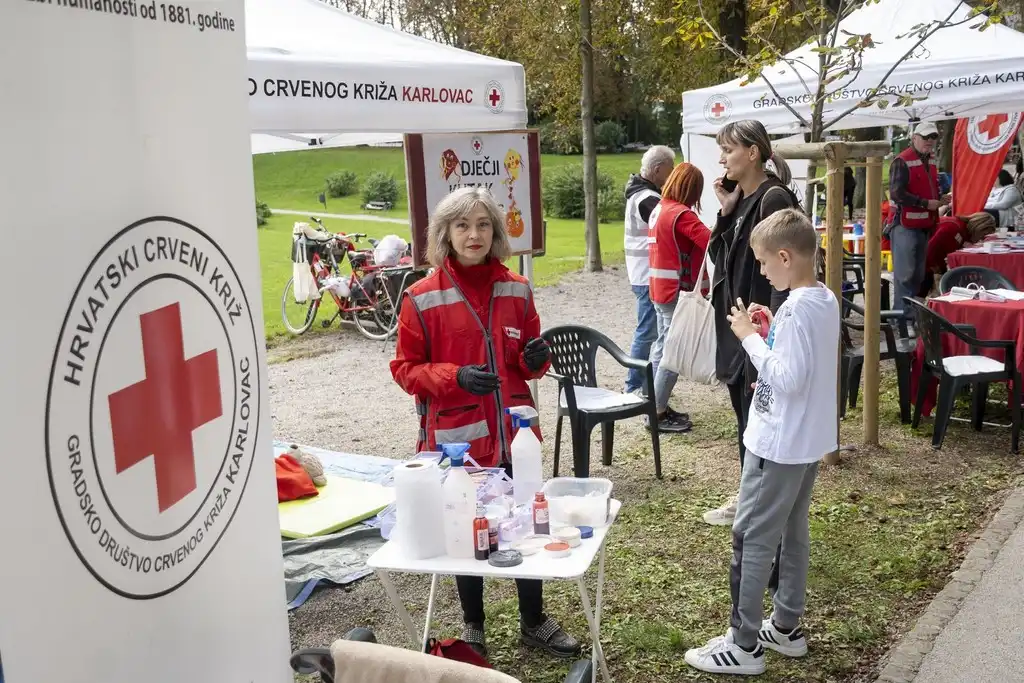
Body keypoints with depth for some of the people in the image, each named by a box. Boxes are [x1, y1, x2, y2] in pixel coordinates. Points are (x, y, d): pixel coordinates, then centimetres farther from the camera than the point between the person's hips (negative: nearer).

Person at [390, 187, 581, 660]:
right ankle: (473, 626, 31)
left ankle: (534, 622, 31)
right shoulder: (421, 299, -8)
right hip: (456, 438, -3)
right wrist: (454, 376, -21)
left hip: (514, 433, 3)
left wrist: (537, 359, -10)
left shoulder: (517, 291, 3)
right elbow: (405, 369, -5)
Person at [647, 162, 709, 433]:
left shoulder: (659, 210, 10)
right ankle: (658, 414, 1)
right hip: (677, 292, -9)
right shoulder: (682, 214, -18)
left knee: (663, 346, 15)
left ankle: (657, 406, 22)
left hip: (660, 289, 9)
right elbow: (711, 242, -28)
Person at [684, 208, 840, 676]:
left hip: (779, 446, -10)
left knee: (751, 539, -1)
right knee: (793, 533, 19)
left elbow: (789, 379, -27)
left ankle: (743, 645, 8)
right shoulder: (826, 300, 6)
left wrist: (750, 337, -19)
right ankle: (786, 627, 32)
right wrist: (773, 332, 5)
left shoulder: (796, 309, -23)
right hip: (808, 442, 10)